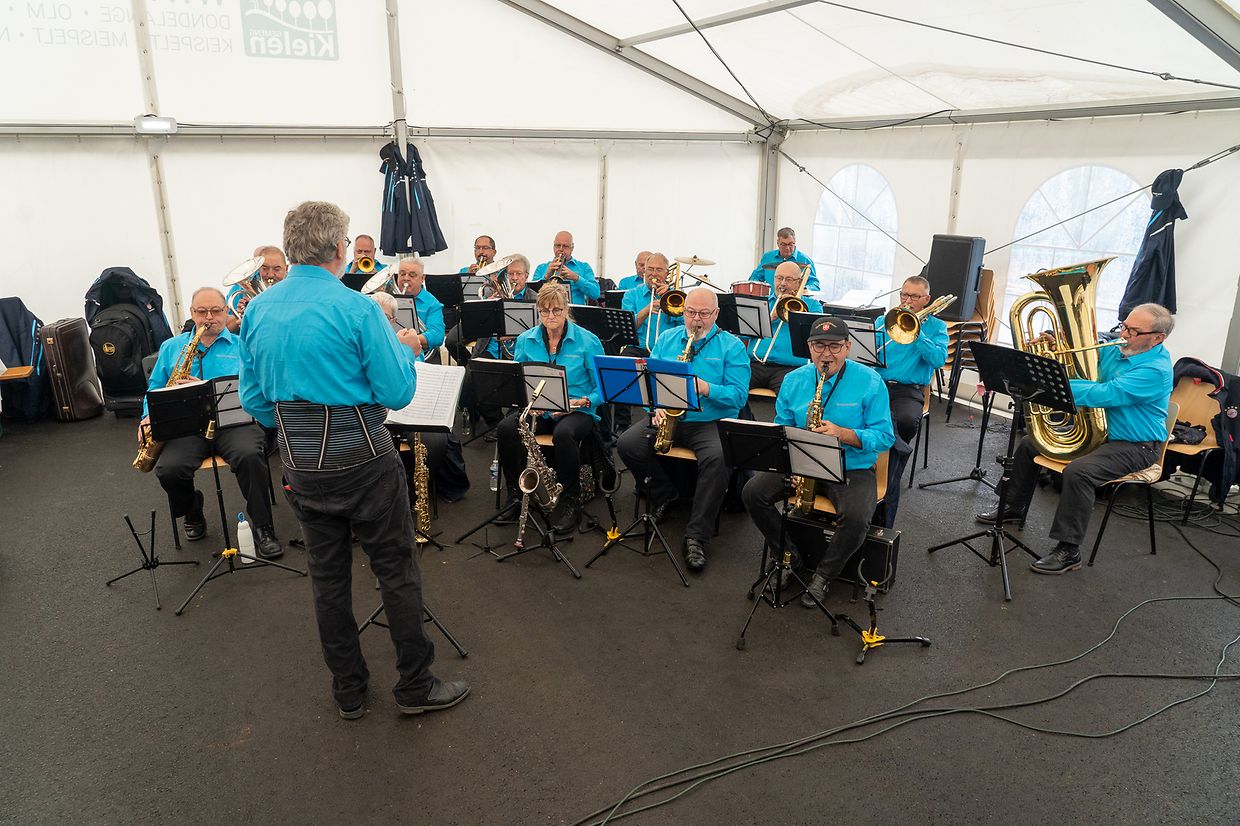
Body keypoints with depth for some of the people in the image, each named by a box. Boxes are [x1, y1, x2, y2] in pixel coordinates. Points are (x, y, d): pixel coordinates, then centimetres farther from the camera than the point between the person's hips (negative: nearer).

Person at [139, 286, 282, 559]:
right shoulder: (171, 347, 23)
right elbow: (155, 388, 22)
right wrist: (149, 416, 2)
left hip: (233, 421, -2)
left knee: (249, 455, -35)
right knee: (169, 469, -26)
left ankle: (262, 527, -17)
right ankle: (192, 512, 10)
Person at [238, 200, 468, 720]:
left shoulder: (258, 311, 2)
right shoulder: (356, 309, -16)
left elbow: (253, 399, 9)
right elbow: (398, 394, -14)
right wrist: (403, 348, 4)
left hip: (301, 467, 6)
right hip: (362, 461, -5)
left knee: (328, 578, 15)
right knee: (397, 571, 8)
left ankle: (348, 692, 28)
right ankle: (416, 687, 19)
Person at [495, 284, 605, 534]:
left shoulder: (587, 341, -5)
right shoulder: (525, 340, 5)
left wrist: (580, 402, -20)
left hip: (578, 411, -3)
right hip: (536, 410, 4)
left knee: (563, 433, -38)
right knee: (506, 428, -27)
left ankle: (570, 500, -17)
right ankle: (516, 494, -8)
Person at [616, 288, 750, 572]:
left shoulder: (732, 346, -1)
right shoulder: (667, 338, 12)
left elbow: (739, 396, -10)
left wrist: (703, 386, -23)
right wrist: (656, 406, -11)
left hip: (711, 422, -3)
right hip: (667, 418, 4)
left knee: (718, 459, -34)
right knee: (627, 444, -20)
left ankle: (696, 536, -22)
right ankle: (664, 495, 7)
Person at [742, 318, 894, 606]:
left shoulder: (870, 381, -8)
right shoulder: (793, 380, 3)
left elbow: (885, 437, -10)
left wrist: (842, 434, -26)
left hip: (852, 468, -3)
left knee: (856, 517, -32)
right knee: (752, 493, -17)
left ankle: (824, 574, -3)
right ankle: (790, 556, 4)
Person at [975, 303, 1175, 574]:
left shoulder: (1155, 369, -23)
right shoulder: (1115, 349, 2)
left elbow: (1101, 395, -33)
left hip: (1135, 447, -9)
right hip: (1098, 431, 9)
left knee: (1078, 471, -35)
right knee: (1029, 444, 8)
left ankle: (1068, 551, -25)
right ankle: (1014, 508, 26)